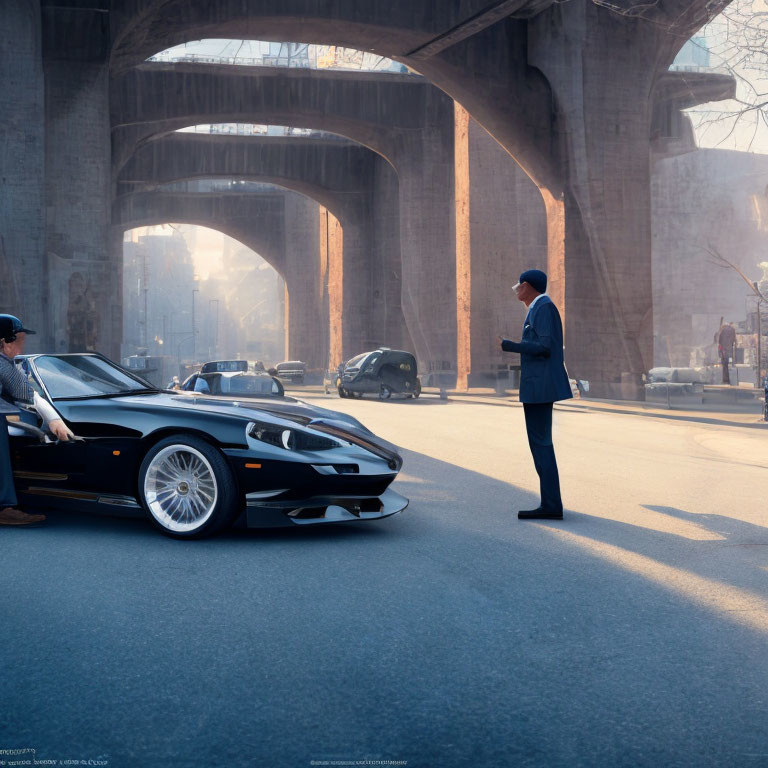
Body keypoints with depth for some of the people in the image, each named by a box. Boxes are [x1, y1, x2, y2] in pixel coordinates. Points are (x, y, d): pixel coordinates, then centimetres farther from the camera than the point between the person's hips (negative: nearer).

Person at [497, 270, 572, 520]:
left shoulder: (544, 307, -12)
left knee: (540, 443, -9)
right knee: (541, 444, 10)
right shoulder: (540, 308, 19)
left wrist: (508, 345, -16)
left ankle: (551, 505, -9)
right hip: (540, 385, 10)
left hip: (539, 385, -10)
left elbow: (544, 347, -21)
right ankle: (550, 504, 11)